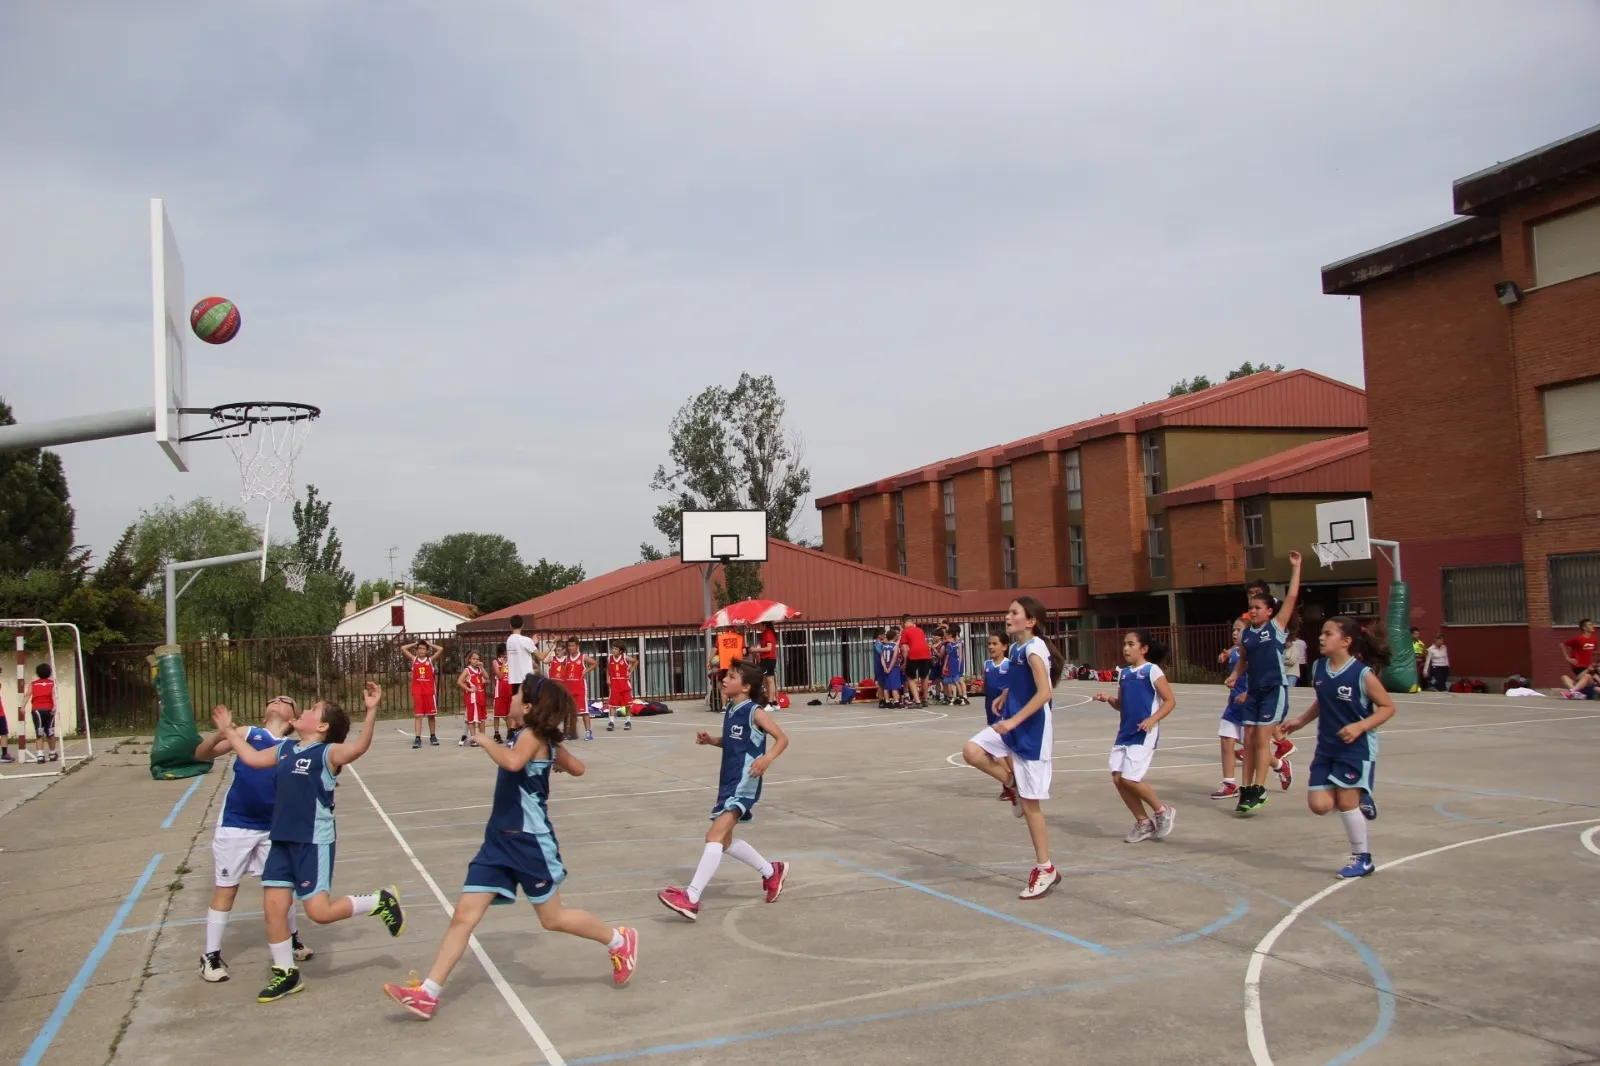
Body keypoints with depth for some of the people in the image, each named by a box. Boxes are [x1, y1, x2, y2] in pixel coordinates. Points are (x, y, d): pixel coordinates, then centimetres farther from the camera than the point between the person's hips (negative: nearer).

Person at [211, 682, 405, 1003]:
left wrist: (371, 710, -43)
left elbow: (359, 747, -30)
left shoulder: (328, 753, -12)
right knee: (273, 906, 6)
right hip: (282, 841, 7)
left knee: (319, 911, -8)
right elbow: (253, 758, 26)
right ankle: (286, 973, 21)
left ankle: (380, 901, 13)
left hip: (315, 842, -7)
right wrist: (229, 730, 29)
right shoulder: (286, 749, 11)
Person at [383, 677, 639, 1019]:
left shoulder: (532, 735, -15)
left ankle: (619, 941, 25)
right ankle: (427, 993, 2)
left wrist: (484, 741, -23)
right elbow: (577, 768, 18)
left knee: (553, 918, 5)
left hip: (530, 841, -9)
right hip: (500, 839, 9)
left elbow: (513, 761, -38)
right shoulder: (541, 739, 10)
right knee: (464, 915, 1)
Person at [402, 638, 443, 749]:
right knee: (418, 715, -3)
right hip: (417, 692, 0)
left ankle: (433, 736, 19)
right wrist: (415, 644, 7)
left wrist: (429, 644, 3)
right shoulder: (414, 659, 6)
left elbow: (441, 649, -8)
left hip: (429, 691, 0)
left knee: (431, 715, 8)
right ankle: (417, 738, -6)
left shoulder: (431, 660, 3)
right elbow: (403, 648, 3)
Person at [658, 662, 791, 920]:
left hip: (743, 785, -10)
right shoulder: (730, 711, 11)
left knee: (715, 835, -20)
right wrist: (710, 740, 6)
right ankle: (772, 872, 37)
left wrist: (767, 758, -31)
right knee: (725, 841, 18)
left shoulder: (754, 713, -12)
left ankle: (691, 899, -23)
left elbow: (782, 739, -13)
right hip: (728, 783, 10)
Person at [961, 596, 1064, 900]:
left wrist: (1014, 721, -28)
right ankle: (1014, 785, 7)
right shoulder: (1015, 647, 9)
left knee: (1030, 803, -2)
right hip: (1012, 725, 8)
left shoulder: (1034, 647, -17)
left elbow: (1044, 693, -25)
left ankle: (1046, 869, 11)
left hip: (1032, 731, -8)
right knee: (972, 751, -16)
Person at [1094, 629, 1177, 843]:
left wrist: (1152, 719, -21)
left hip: (1144, 735, -7)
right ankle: (1143, 823, 15)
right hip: (1124, 734, 7)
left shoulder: (1152, 671, -8)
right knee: (1118, 778, 1)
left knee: (1130, 779, -12)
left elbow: (1170, 701, -9)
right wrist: (1108, 699, -1)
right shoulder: (1123, 674, 12)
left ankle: (1163, 811, 12)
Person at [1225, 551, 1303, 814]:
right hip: (1253, 692, 5)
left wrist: (1295, 567, -11)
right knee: (1249, 740, 5)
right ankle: (1247, 789, 12)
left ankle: (1258, 791, -2)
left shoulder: (1277, 626, -4)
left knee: (1261, 739, -8)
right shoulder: (1245, 633, 8)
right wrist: (1234, 676, 0)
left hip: (1274, 690, -5)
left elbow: (1292, 597, -10)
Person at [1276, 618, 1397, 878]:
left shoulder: (1362, 673, -17)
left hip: (1357, 749, -6)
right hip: (1326, 748, 6)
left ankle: (1362, 859, 16)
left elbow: (1388, 707, -11)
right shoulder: (1319, 668, 1)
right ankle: (1359, 801, 29)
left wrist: (1359, 726, -23)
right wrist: (1300, 721, 11)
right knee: (1319, 804, -1)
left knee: (1346, 802, -4)